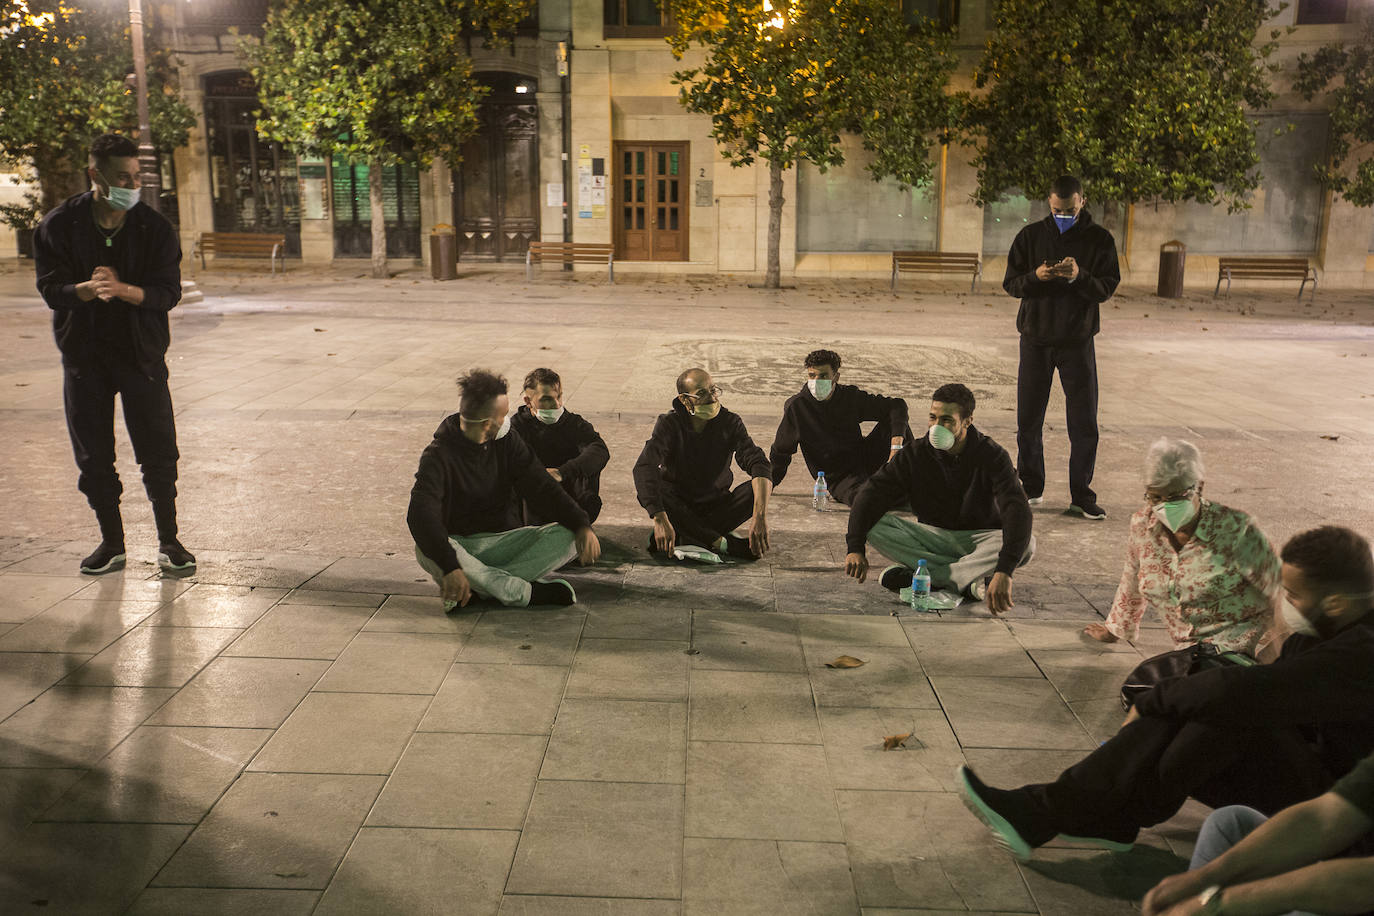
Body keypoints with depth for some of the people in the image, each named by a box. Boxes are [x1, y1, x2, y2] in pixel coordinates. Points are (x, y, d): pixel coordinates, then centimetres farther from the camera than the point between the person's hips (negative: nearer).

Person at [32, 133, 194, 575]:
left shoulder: (155, 227, -4)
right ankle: (112, 543, 20)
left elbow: (168, 292, -8)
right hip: (84, 354, 1)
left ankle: (168, 540, 14)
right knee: (93, 456, 6)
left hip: (141, 352, -1)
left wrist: (123, 289, -26)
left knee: (158, 452, -1)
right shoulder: (58, 225, -3)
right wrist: (89, 289, -27)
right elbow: (51, 289, -7)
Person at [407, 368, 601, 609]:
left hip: (505, 540, 4)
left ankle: (478, 586, -30)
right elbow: (420, 515, -29)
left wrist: (582, 525, -20)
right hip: (460, 544, -4)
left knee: (567, 537, -20)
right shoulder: (438, 456, -15)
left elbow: (541, 488, -3)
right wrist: (450, 566, -45)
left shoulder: (507, 444, 2)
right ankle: (528, 592, -30)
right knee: (426, 549, -38)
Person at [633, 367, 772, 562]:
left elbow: (759, 465, -23)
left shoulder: (730, 422, -11)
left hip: (717, 507, 1)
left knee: (755, 490, -25)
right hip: (679, 507, -1)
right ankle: (724, 544, -33)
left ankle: (685, 538, -28)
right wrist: (660, 519, -46)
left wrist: (760, 517, -42)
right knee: (644, 490, -32)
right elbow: (644, 468, -30)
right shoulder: (669, 424, -15)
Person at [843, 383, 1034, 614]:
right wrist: (855, 548, -32)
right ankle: (964, 580, -28)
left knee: (1027, 544, -34)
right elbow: (872, 495, -14)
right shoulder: (914, 454, -9)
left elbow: (1017, 510, -30)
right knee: (873, 525, -23)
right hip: (933, 535, 2)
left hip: (979, 538, -2)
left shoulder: (992, 456, -17)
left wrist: (1003, 573, -46)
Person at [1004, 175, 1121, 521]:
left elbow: (1107, 288, -4)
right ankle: (1031, 488, 20)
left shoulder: (1099, 239, 1)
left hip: (1077, 341, -1)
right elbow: (1010, 283, 1)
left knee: (1084, 423, -1)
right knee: (1028, 419, 6)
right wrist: (1035, 277, -20)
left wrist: (1079, 277, -23)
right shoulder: (1030, 236, 3)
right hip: (1036, 339, 1)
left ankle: (1081, 496, 8)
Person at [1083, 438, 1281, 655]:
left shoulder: (1235, 530, -17)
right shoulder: (1142, 524, -2)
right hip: (1189, 649, 6)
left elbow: (1276, 588, -10)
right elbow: (1132, 583, 16)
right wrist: (1116, 629, 28)